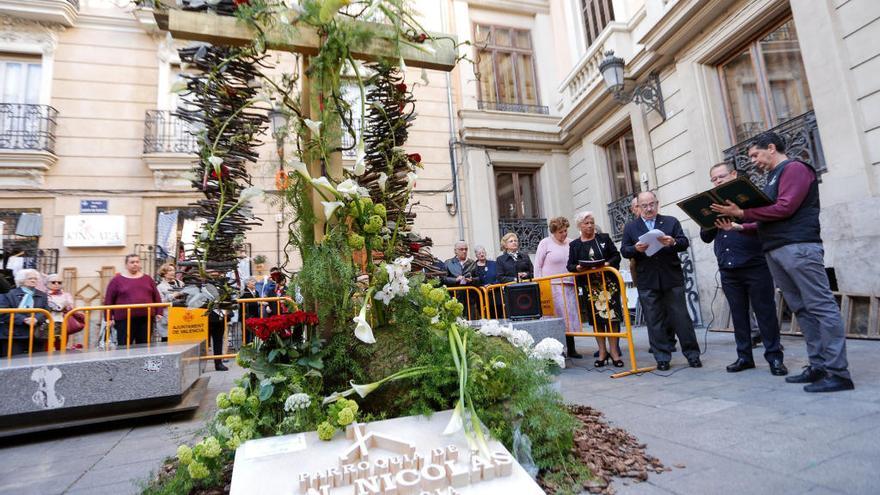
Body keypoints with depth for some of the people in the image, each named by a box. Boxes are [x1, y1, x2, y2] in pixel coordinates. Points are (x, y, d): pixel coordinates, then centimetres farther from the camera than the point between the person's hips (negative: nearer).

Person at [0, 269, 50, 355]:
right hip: (13, 335, -3)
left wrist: (36, 319, -17)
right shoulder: (9, 294, 5)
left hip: (36, 335, 3)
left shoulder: (42, 295, 16)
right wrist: (23, 320, -19)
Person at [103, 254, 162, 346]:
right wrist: (109, 318, -3)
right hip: (125, 320, -2)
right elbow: (108, 300, 3)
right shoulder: (117, 280, 4)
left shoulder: (147, 279, 12)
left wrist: (159, 313, 7)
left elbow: (157, 297, 13)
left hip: (146, 319, 3)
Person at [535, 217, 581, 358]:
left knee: (570, 316, 5)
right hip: (552, 286, -4)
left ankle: (571, 349, 15)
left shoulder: (571, 243, 11)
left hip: (569, 286, 4)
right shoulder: (545, 243, 1)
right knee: (557, 317, -4)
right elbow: (538, 266, 2)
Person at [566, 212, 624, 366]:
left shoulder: (604, 238, 7)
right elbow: (570, 265, 6)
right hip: (589, 286, 1)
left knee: (612, 316, -2)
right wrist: (578, 268, -15)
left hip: (608, 283, -1)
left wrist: (607, 264, -15)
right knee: (595, 318, 4)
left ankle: (614, 352, 7)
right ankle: (602, 352, 14)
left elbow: (616, 255, 4)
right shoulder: (574, 245, 9)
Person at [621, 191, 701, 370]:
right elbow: (624, 251, 5)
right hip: (647, 281, 0)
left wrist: (673, 242, -18)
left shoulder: (671, 221, 11)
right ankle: (662, 358, 13)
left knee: (681, 317, 4)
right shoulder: (630, 227, 11)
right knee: (654, 321, 4)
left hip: (672, 278, 0)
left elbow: (685, 243, 4)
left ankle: (692, 354, 17)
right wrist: (636, 249, -16)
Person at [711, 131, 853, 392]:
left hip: (798, 247, -9)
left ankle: (838, 371, -6)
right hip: (775, 251, 9)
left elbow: (785, 208, -14)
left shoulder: (794, 168, -1)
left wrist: (742, 212, -12)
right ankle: (818, 366, 11)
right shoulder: (773, 178, 24)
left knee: (821, 307, -8)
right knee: (802, 309, 7)